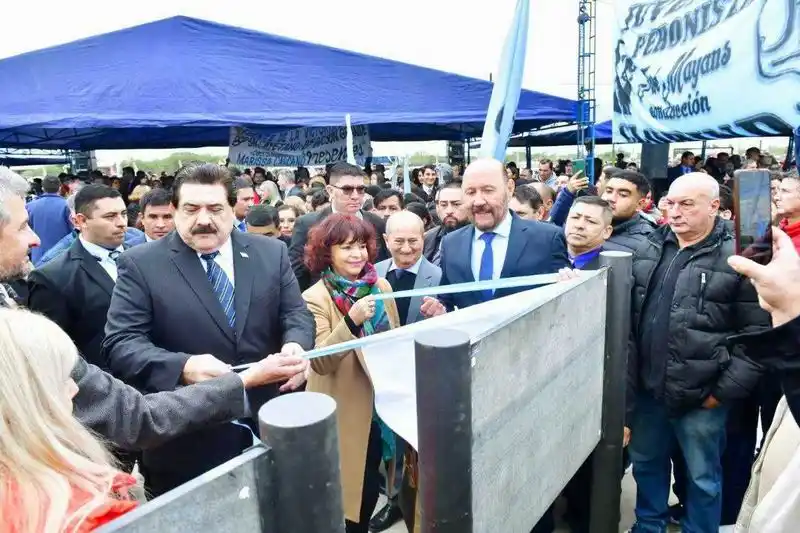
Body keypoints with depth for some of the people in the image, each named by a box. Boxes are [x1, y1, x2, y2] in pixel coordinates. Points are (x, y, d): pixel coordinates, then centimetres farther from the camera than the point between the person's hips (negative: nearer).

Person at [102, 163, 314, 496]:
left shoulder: (271, 254, 2)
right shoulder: (140, 265, -6)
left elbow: (296, 314, 3)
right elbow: (120, 344, -12)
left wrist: (296, 345, -21)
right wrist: (183, 368, -31)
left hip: (269, 429, 3)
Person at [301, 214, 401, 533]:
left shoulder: (382, 287, 0)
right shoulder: (315, 298, -16)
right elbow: (319, 362, -23)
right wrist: (352, 321, -35)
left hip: (379, 404, 5)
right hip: (345, 411, -5)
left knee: (371, 486, 20)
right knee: (347, 487, 10)